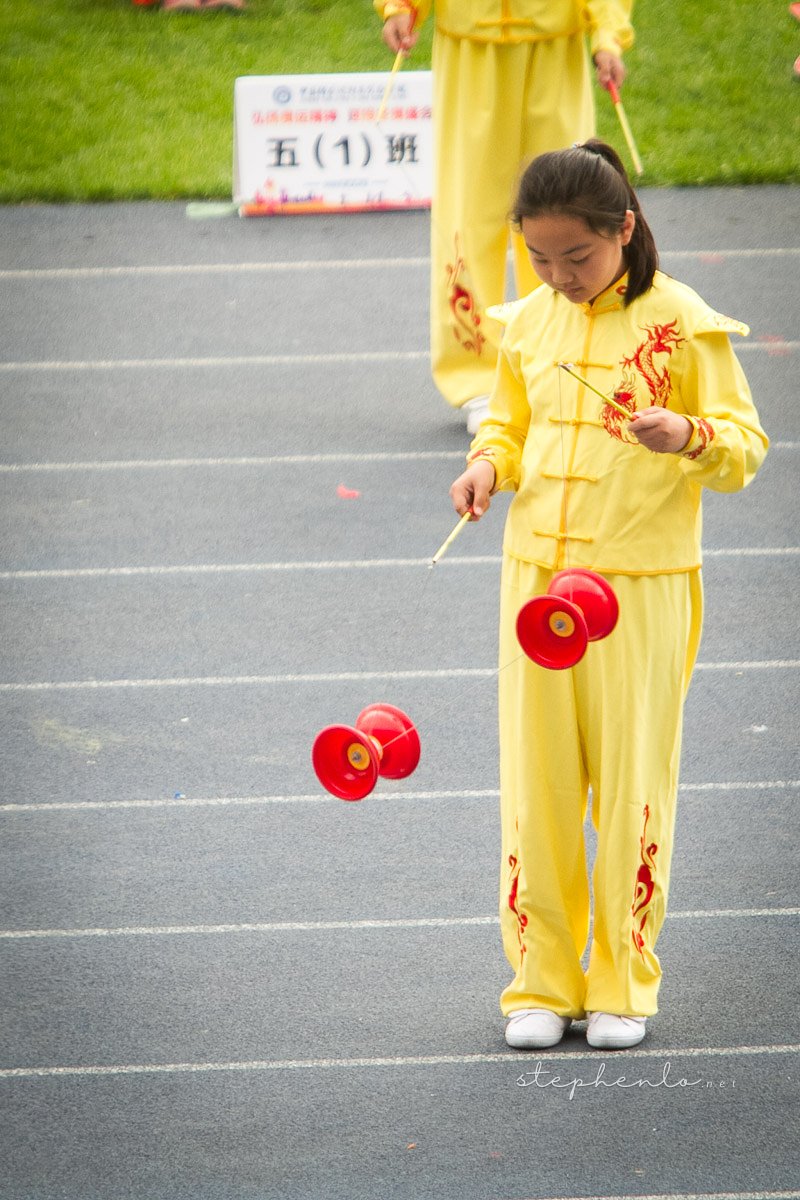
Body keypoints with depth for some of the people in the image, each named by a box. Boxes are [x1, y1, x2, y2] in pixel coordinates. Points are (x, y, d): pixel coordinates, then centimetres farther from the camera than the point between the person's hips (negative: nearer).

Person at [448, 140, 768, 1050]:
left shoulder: (682, 324, -7)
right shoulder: (528, 324, 7)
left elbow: (746, 446, -6)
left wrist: (689, 437, -26)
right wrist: (489, 464, 0)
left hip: (642, 585, -4)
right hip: (537, 573, 4)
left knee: (632, 786, 2)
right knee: (536, 784, 4)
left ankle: (623, 984, 15)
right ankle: (541, 982, 15)